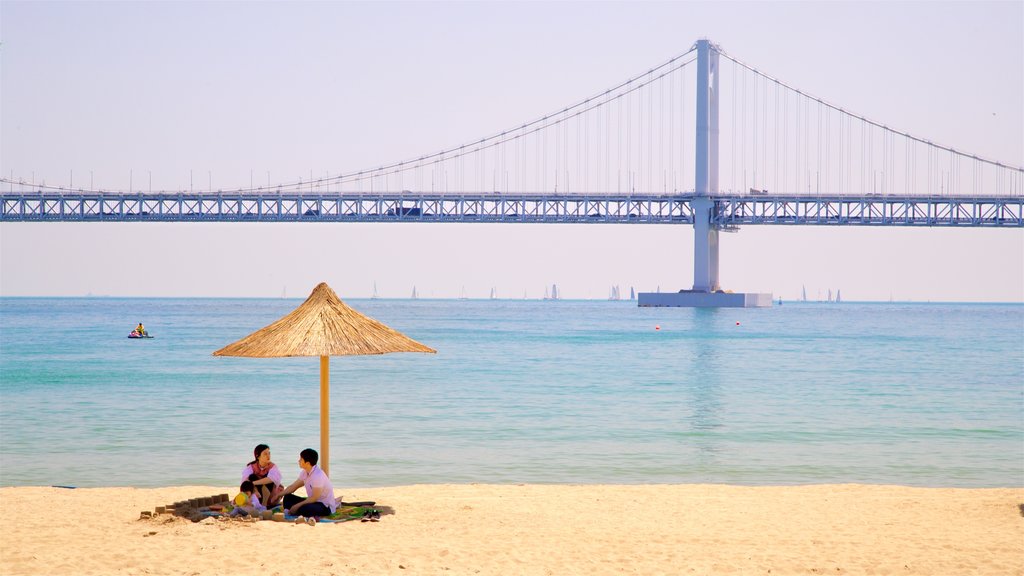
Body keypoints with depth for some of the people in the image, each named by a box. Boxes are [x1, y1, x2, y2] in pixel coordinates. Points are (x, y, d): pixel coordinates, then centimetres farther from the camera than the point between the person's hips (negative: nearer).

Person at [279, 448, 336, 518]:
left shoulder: (318, 476, -24)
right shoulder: (305, 473, 2)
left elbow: (314, 497, -24)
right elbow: (293, 487, 12)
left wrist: (297, 506, -21)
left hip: (326, 507, -9)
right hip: (314, 501, 9)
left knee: (303, 509, -37)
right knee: (288, 498, 3)